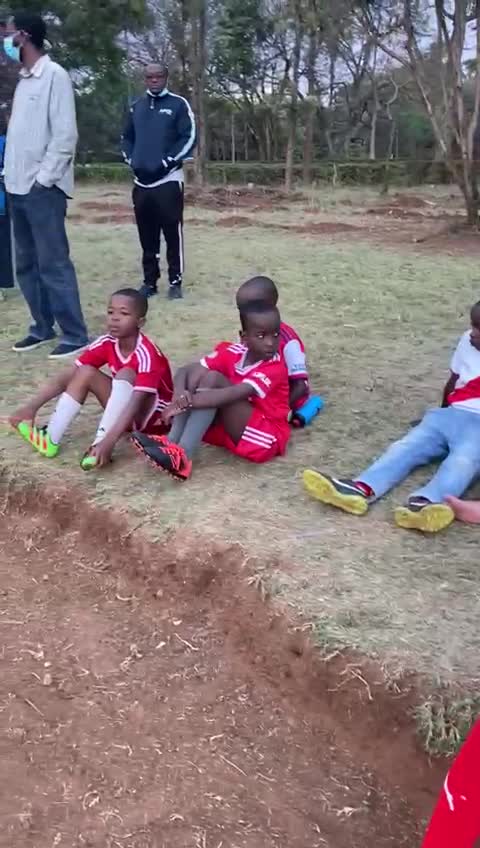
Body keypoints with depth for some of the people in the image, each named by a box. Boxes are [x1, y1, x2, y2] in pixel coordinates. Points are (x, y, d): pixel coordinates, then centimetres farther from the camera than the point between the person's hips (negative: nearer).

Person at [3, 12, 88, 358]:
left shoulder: (54, 75, -7)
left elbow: (65, 134, -14)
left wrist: (44, 179, -15)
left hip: (43, 188, -8)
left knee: (53, 264, -8)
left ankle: (75, 335, -2)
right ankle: (43, 327, 20)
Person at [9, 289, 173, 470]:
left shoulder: (146, 354, -27)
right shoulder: (107, 343, -9)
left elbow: (136, 403, -37)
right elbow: (68, 375, -13)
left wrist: (109, 441, -49)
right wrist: (32, 406, -24)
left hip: (154, 414, -6)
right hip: (123, 411, 7)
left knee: (126, 374, -32)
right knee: (85, 373, -12)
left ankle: (100, 444, -35)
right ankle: (50, 439, -16)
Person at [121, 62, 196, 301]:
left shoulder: (178, 104, 1)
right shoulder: (136, 107, 15)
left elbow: (188, 138, -7)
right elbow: (127, 138, 21)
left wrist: (167, 162, -13)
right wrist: (132, 161, 3)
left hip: (168, 180, -5)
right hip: (141, 181, 5)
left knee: (173, 234, -6)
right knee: (147, 236, 7)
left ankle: (175, 282, 1)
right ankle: (149, 281, 15)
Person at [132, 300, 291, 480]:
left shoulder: (276, 367, -19)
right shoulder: (233, 353, -2)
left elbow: (235, 394, -34)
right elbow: (184, 370, -7)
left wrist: (188, 402, -40)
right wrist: (180, 394, -30)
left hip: (266, 437, -6)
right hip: (233, 429, 6)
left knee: (213, 378, -24)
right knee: (197, 370, -10)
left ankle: (183, 455, -35)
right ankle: (172, 442, -24)